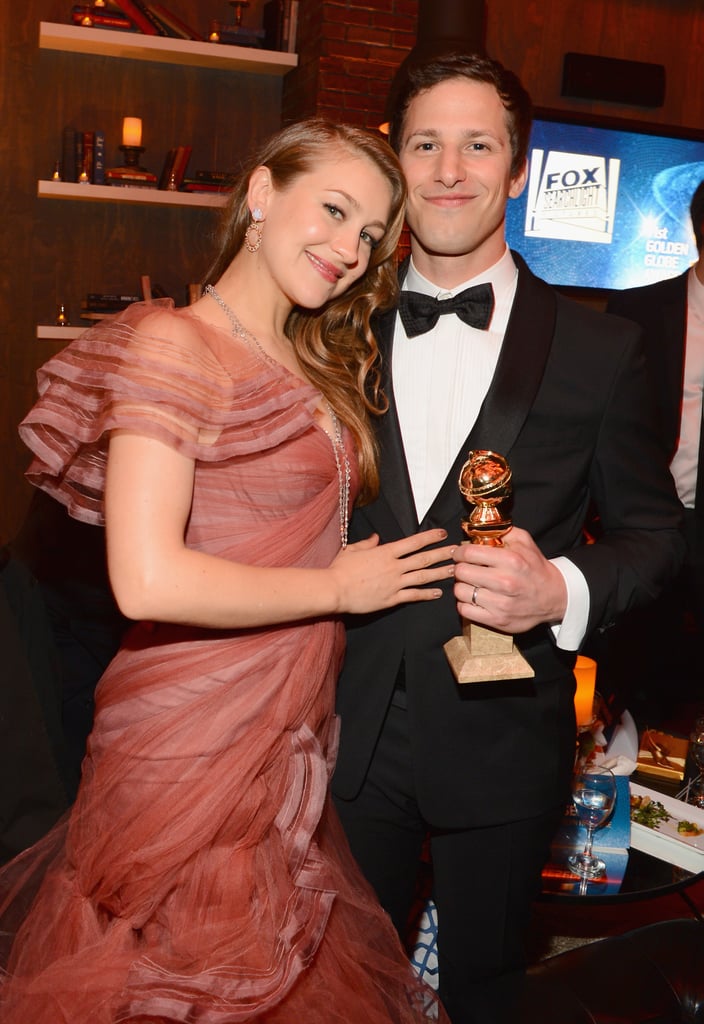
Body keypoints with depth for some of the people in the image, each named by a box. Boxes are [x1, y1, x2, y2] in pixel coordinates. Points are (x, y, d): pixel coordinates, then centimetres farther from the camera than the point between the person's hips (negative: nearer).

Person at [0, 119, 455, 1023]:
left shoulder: (315, 366, 11)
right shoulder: (173, 346, -15)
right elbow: (148, 581, -24)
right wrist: (338, 588, -14)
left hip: (292, 739, 8)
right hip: (196, 749, -8)